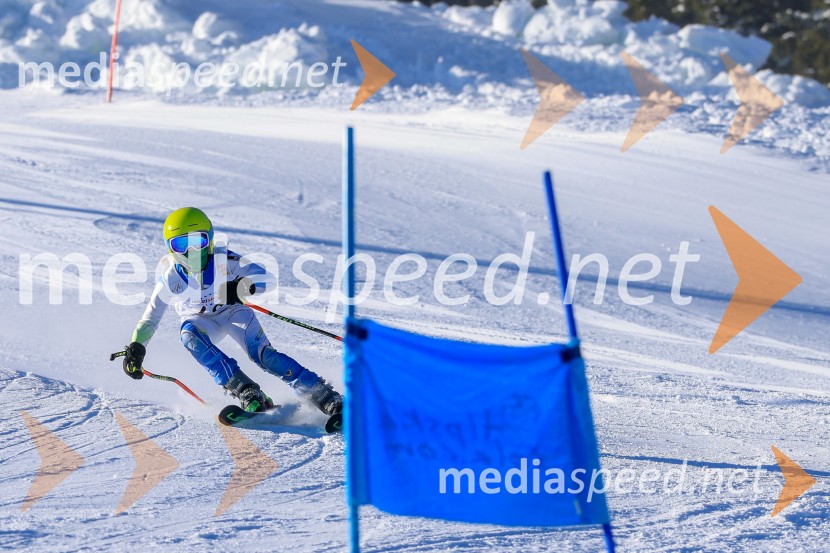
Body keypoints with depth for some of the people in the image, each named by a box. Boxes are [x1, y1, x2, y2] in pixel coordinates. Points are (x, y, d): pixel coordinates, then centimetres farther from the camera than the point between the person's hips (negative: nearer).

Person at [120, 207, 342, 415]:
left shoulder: (223, 260, -24)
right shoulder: (170, 276, -18)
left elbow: (265, 277, -27)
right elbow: (151, 314, -6)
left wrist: (240, 288, -47)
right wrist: (136, 347, -15)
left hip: (233, 312, -2)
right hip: (200, 322, 2)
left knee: (263, 354, -25)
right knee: (189, 336, -34)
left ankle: (324, 396, -24)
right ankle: (246, 392, -37)